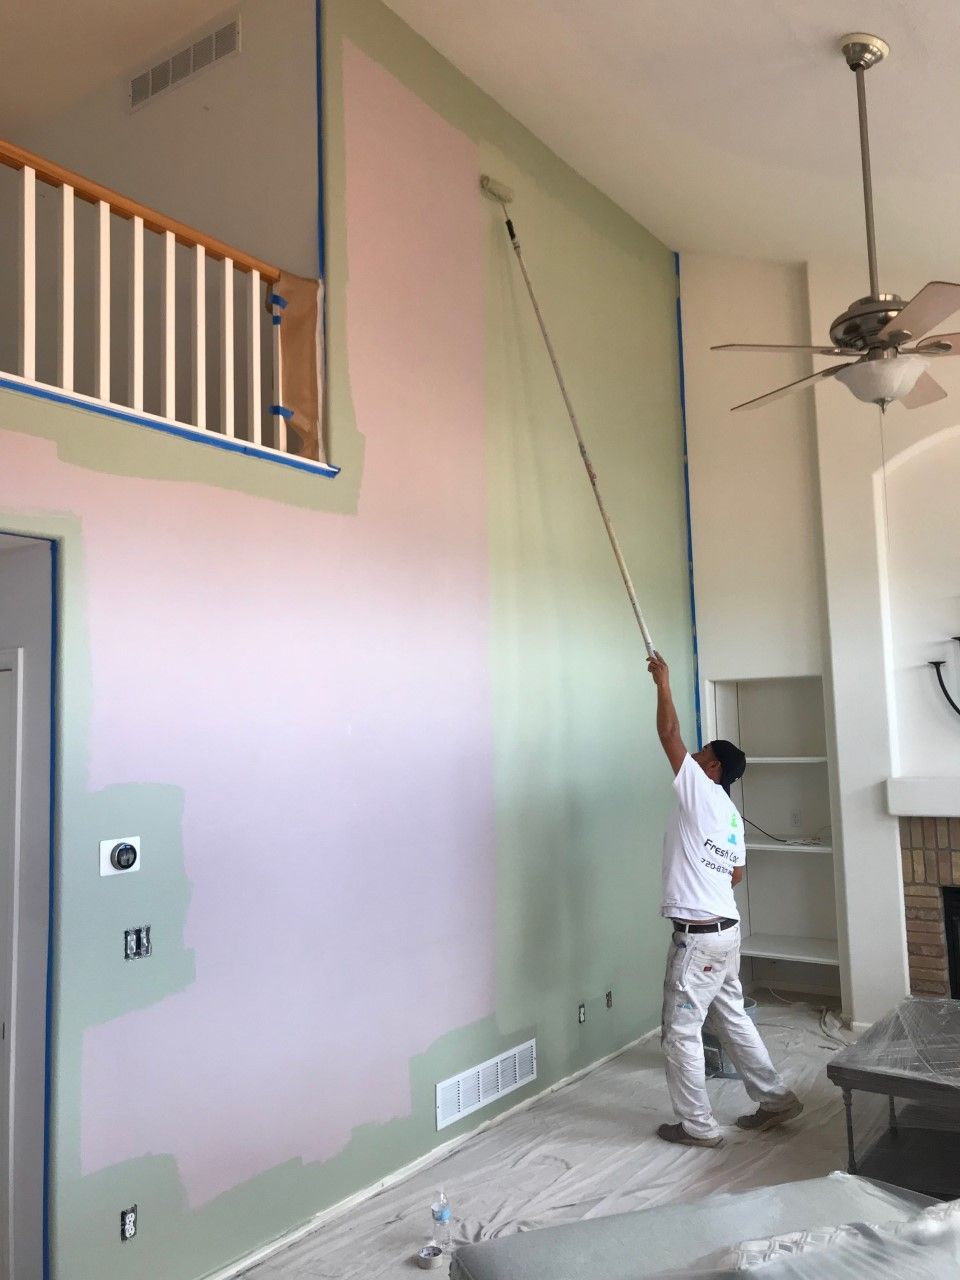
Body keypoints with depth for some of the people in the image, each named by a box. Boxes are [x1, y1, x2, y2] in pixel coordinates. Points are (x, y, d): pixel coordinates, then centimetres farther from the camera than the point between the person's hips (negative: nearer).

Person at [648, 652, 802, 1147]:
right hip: (725, 929, 9)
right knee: (732, 1019, 21)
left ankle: (697, 1126, 11)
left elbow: (668, 733, -11)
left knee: (681, 1031, 2)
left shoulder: (700, 790, -13)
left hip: (697, 935, -9)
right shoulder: (731, 814, 11)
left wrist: (663, 682, -1)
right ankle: (775, 1099, 29)